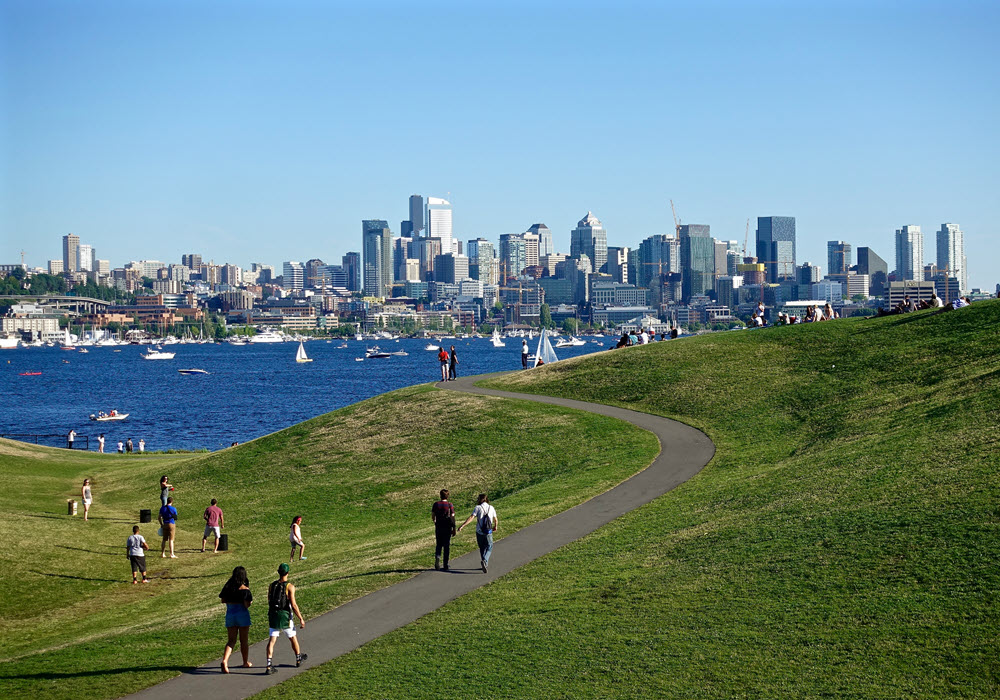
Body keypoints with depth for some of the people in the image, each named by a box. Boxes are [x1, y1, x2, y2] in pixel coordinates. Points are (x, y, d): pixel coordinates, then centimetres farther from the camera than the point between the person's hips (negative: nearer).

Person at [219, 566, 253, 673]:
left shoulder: (227, 587, 1)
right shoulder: (244, 589, -13)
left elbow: (223, 600, 8)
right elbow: (246, 605, -17)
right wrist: (250, 601, 3)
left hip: (230, 615, 4)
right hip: (242, 615, -4)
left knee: (231, 640, 8)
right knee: (244, 640, 13)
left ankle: (225, 660, -14)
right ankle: (246, 662, 26)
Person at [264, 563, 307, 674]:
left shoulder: (271, 585, 4)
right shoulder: (290, 587, -11)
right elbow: (293, 605, -14)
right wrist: (301, 619, -7)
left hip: (273, 615, 3)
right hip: (285, 616, -3)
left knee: (272, 640, 1)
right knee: (293, 638, 18)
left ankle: (269, 666, -10)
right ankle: (298, 659, 37)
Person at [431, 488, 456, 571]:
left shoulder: (436, 504, -1)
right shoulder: (450, 505, -6)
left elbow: (433, 517, 4)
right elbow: (452, 518, -8)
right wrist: (454, 529, -2)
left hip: (438, 527, 1)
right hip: (447, 528, -1)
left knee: (438, 545, 13)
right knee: (447, 546, 7)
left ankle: (437, 557, -15)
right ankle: (445, 565, 9)